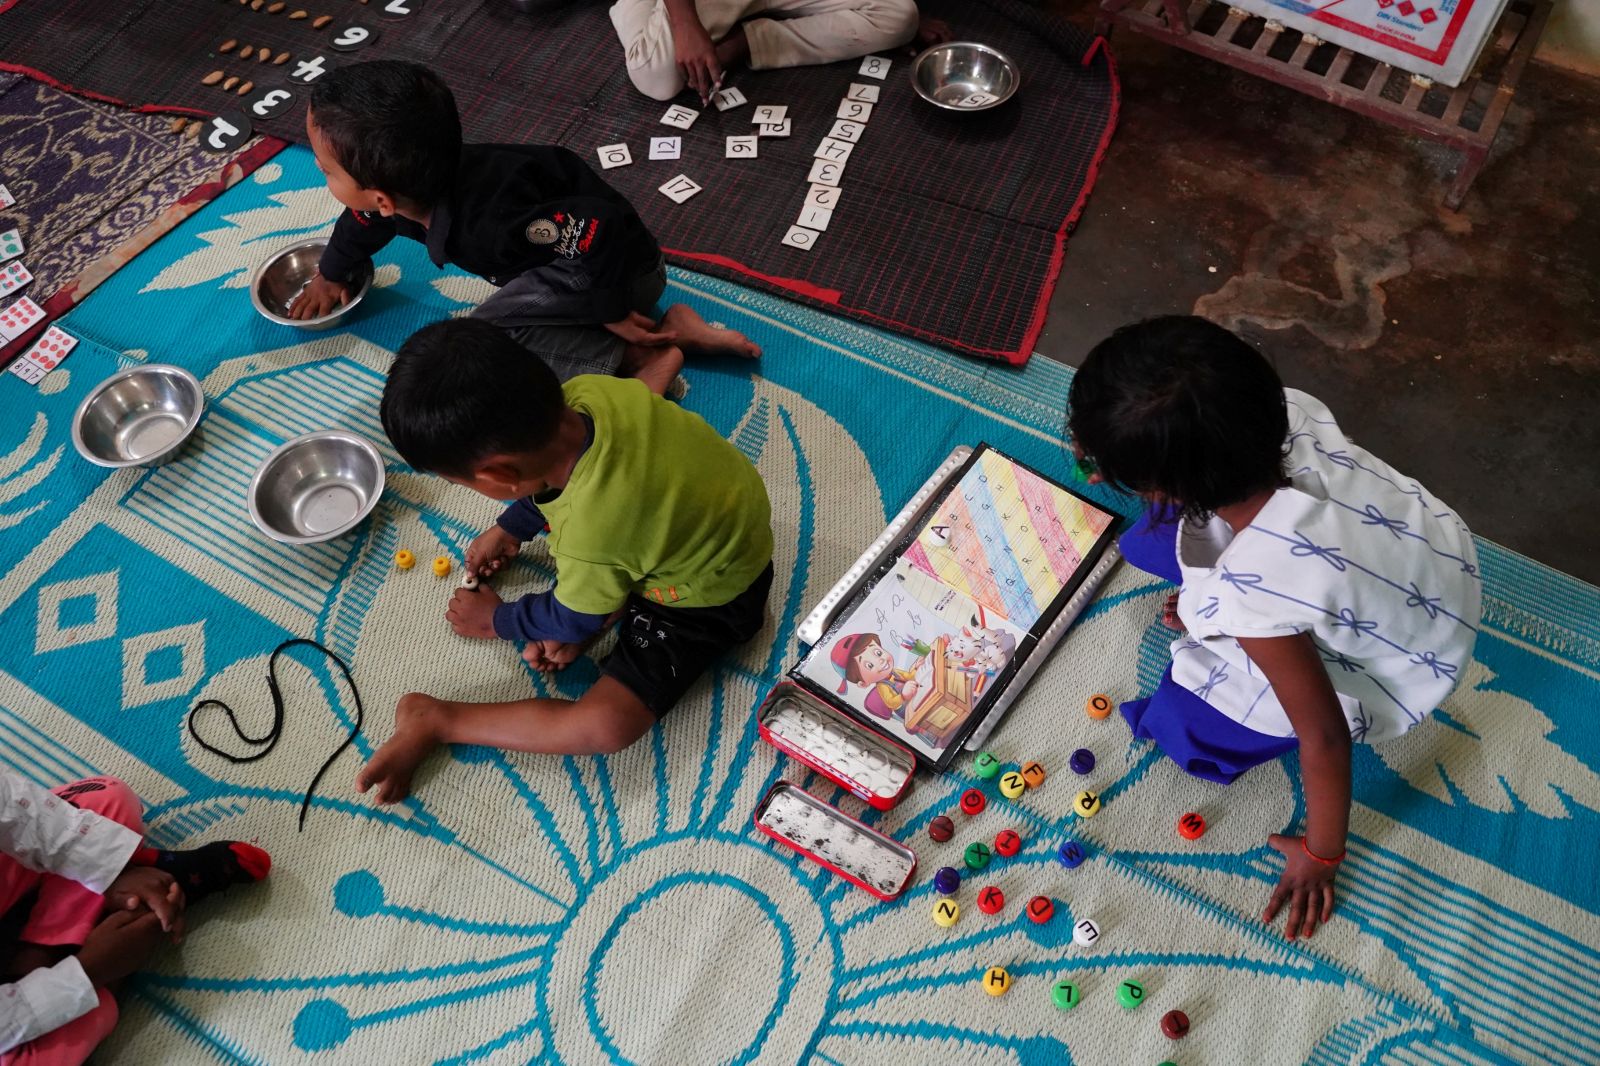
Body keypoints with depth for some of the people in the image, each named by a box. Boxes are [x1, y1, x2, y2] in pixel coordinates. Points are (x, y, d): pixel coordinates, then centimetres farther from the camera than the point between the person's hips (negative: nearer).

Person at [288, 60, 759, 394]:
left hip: (615, 264, -10)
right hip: (567, 247, 10)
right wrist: (329, 276, 33)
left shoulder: (489, 221, -38)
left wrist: (612, 314, -20)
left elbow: (599, 231, -36)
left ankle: (642, 355, -16)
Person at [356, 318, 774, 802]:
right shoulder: (583, 392, -21)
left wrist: (497, 621, 6)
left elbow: (573, 621, -13)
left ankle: (436, 722, -10)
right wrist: (509, 528, 16)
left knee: (605, 724, -22)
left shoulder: (588, 533, -38)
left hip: (711, 597, -8)